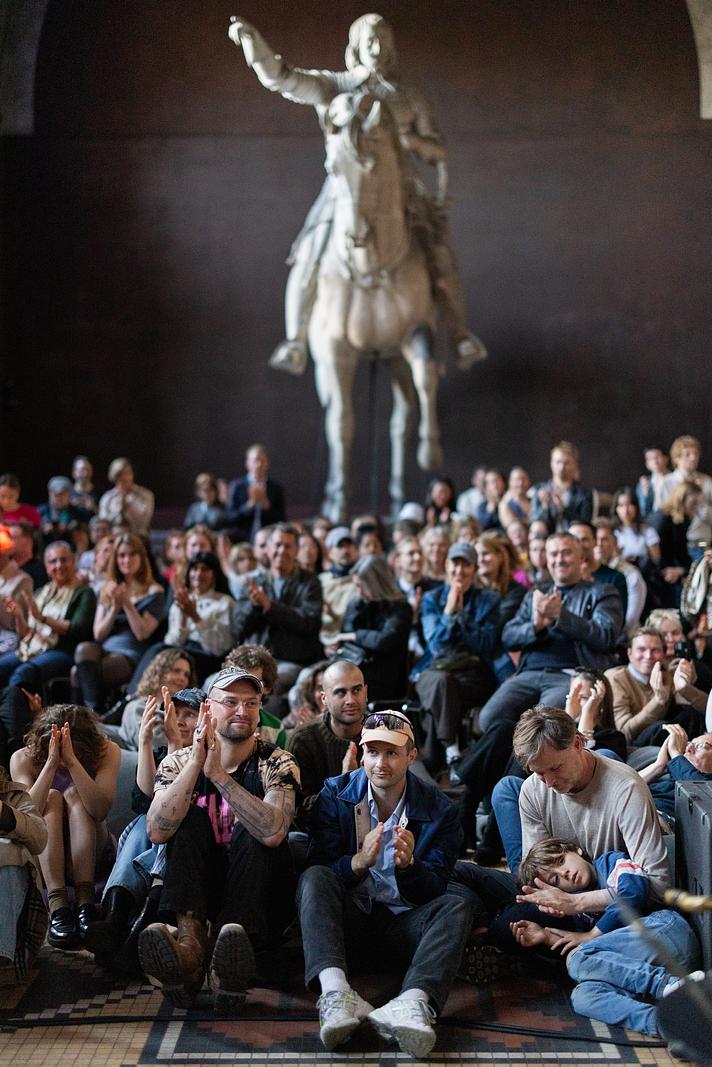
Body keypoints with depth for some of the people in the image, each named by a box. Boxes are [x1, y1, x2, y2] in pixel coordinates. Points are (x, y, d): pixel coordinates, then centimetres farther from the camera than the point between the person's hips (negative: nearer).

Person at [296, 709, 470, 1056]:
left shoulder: (438, 810, 0)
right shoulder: (334, 795, 1)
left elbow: (434, 890, -4)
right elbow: (318, 870, -7)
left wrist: (409, 865, -27)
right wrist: (359, 861, -28)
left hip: (404, 923, 0)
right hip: (349, 917, 0)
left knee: (456, 908, -27)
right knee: (313, 878, -28)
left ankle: (413, 1002, -53)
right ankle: (335, 992, -51)